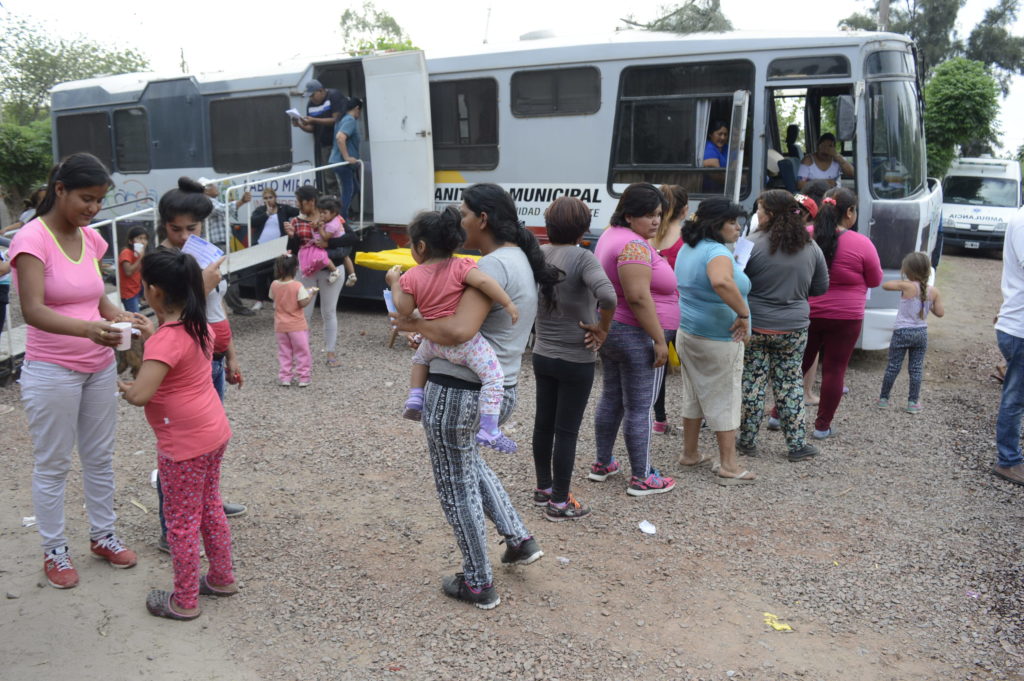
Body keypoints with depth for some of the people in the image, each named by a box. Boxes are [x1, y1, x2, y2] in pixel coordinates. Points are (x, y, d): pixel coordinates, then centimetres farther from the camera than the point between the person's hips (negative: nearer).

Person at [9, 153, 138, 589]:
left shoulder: (91, 238, 4)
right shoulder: (32, 239, -16)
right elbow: (32, 310, -27)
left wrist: (116, 316, -9)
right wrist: (86, 328, -44)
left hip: (99, 366, 6)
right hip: (52, 371, -6)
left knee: (100, 457, 16)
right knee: (52, 466, 8)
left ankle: (103, 536, 32)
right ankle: (54, 551, 24)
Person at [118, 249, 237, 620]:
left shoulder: (165, 340, -24)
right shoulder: (199, 325, 2)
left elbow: (140, 395, -32)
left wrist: (123, 386, -11)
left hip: (185, 445, -9)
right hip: (213, 433, 9)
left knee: (182, 523, 8)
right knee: (210, 509, 23)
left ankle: (185, 601, 23)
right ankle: (222, 578, 38)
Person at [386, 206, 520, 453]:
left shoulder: (411, 277, 0)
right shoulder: (459, 266, -8)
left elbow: (404, 310, 5)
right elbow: (483, 281, -23)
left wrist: (394, 283, 17)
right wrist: (508, 304, -16)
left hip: (434, 341, 4)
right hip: (462, 342, -4)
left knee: (421, 356, 38)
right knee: (493, 376, -5)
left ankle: (415, 398, 29)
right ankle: (488, 431, -15)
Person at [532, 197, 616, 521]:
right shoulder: (582, 257, -19)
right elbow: (607, 296, -34)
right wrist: (603, 328, -18)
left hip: (542, 356, 6)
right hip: (575, 360, -6)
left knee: (543, 424, 18)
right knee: (567, 431, 4)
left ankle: (543, 487, 34)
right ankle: (559, 502, 14)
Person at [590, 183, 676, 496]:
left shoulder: (611, 235, 12)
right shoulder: (635, 246, -21)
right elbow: (638, 297, -27)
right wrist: (659, 340, -22)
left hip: (609, 329, 10)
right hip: (635, 336, -10)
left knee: (611, 398, 18)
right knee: (639, 408, -2)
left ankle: (602, 464, 29)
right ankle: (642, 478, 7)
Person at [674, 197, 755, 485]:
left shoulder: (687, 249, 9)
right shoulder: (717, 252, -21)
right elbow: (722, 282, -43)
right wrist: (743, 313, -32)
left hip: (687, 333, 9)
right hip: (718, 340, -9)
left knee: (694, 396, 18)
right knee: (724, 401, 1)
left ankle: (689, 454, 30)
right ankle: (728, 467, 9)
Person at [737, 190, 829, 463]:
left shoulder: (753, 244, -14)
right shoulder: (811, 247, 1)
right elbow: (820, 288, 11)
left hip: (755, 326, -3)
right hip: (794, 328, 3)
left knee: (753, 383, 7)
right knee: (791, 384, 11)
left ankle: (748, 441, 16)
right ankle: (797, 445, 16)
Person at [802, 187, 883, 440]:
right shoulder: (862, 244, -13)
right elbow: (875, 281, 0)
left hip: (805, 313, 3)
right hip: (844, 318, -3)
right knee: (834, 370, 7)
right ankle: (822, 426, 14)